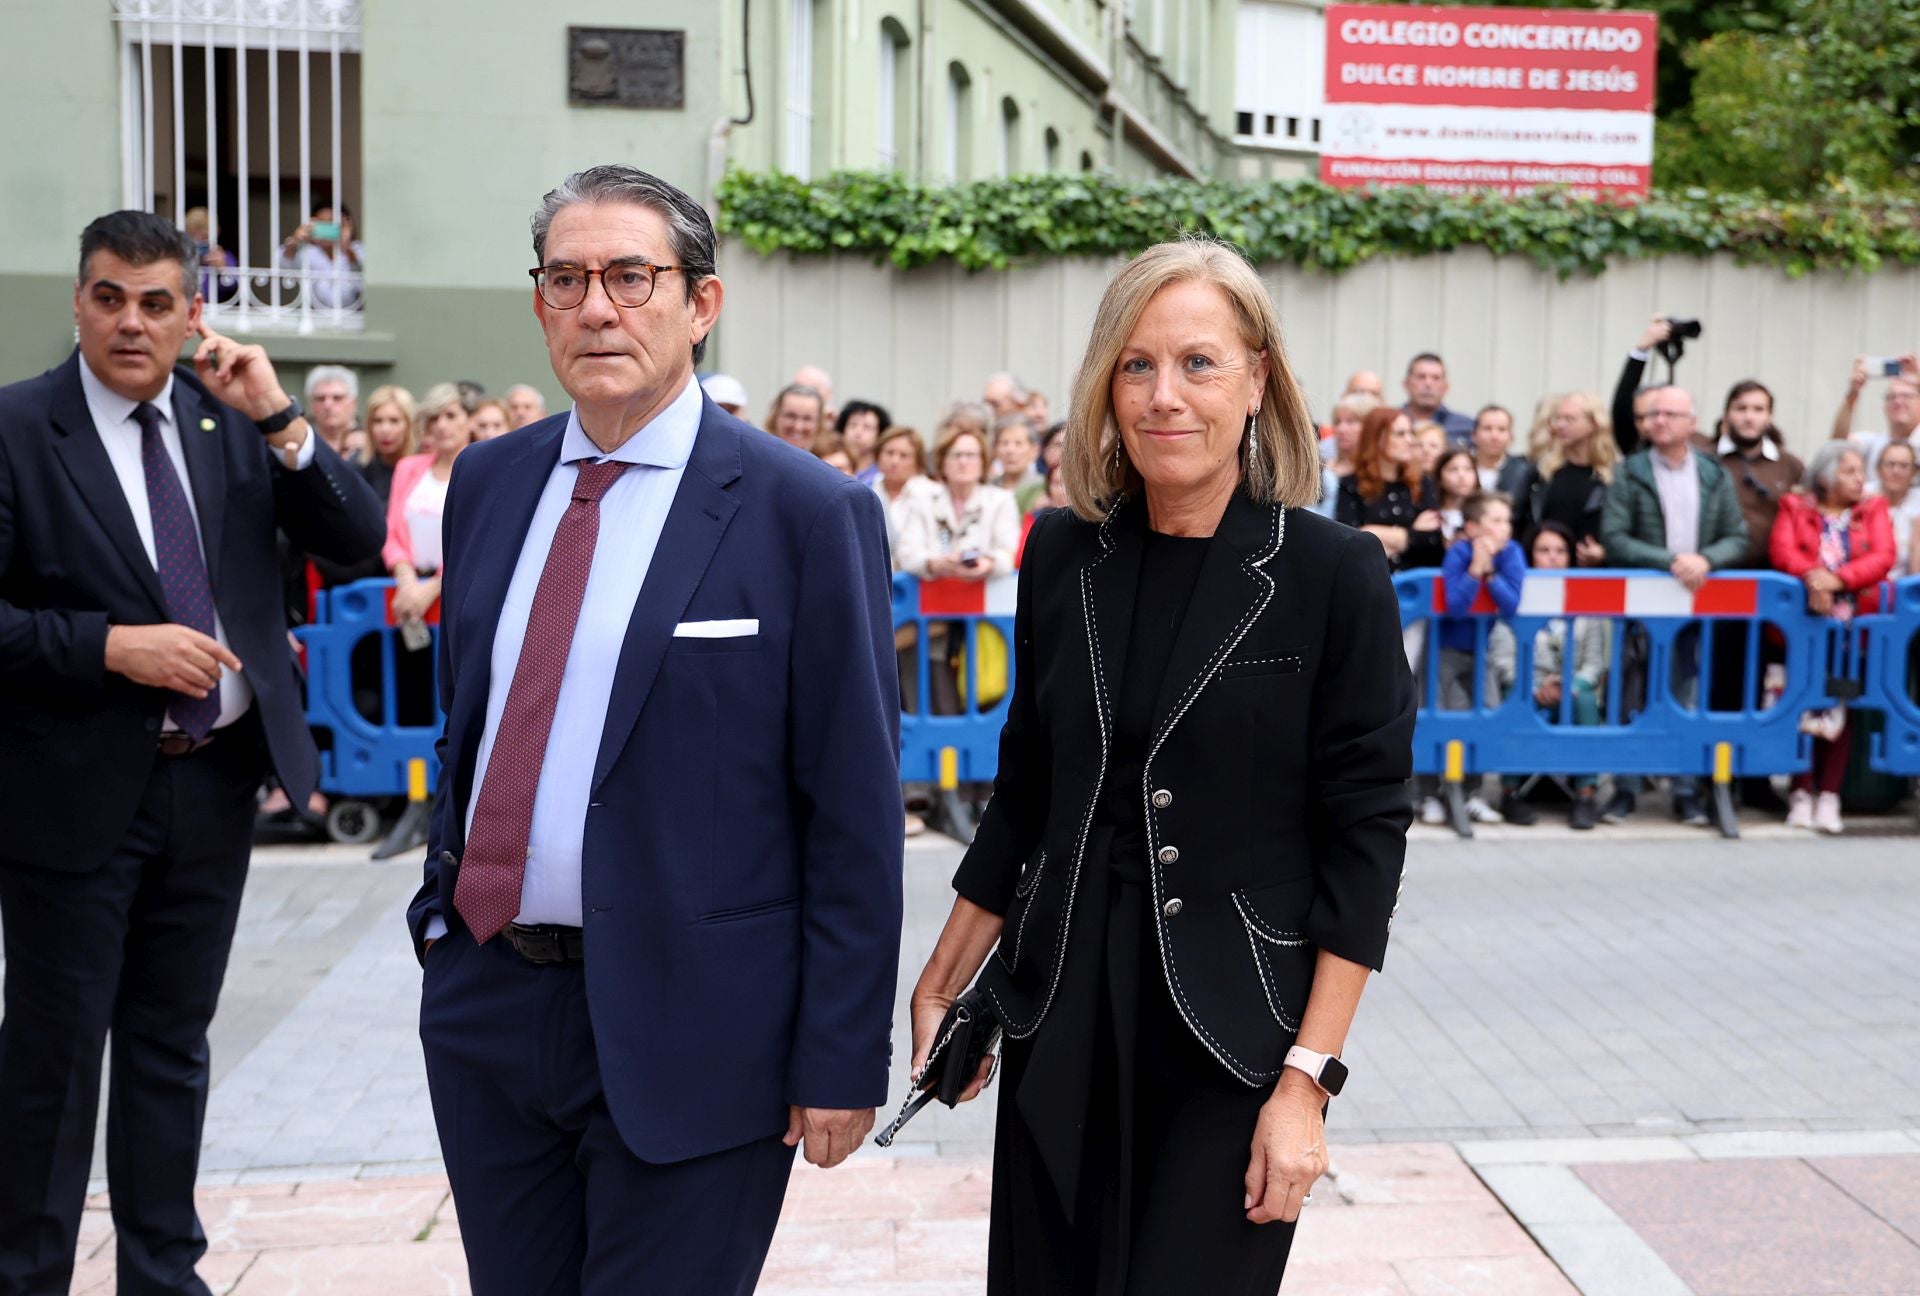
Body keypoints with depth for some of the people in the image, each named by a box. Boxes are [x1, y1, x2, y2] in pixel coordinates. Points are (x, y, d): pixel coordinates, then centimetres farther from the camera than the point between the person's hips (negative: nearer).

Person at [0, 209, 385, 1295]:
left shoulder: (233, 419, 4)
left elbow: (358, 540, -2)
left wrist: (279, 420, -12)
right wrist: (112, 646, -21)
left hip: (216, 778, 4)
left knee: (173, 1043, 17)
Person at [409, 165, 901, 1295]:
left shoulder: (808, 512, -12)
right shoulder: (490, 480, 7)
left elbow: (857, 811, -11)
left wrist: (843, 1059, -11)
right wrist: (441, 905, 13)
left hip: (685, 1030, -5)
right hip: (484, 1008, 6)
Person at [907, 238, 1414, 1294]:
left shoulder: (1334, 575, -9)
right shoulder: (1063, 556, 2)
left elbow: (1365, 839, -9)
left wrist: (1307, 1079, -13)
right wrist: (943, 981, 13)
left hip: (1235, 1036, -4)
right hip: (1060, 1019, 4)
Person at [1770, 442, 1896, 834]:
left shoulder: (1873, 509, 17)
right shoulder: (1795, 508, 15)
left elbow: (1883, 558, 0)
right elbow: (1782, 551, -2)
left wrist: (1837, 580, -16)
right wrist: (1812, 577, -22)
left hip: (1856, 621, 1)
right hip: (1805, 617, -1)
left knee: (1844, 699, -17)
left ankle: (1829, 795, -13)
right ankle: (1802, 794, -13)